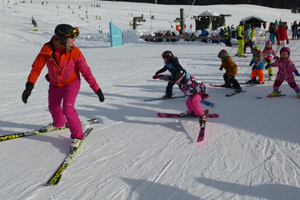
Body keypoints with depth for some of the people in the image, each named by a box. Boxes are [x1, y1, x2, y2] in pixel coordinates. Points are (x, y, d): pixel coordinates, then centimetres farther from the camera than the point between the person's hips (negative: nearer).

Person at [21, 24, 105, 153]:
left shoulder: (75, 52, -25)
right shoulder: (47, 50, -23)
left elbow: (86, 72, -18)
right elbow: (36, 68, -15)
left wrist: (97, 89, -17)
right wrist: (29, 86, -26)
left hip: (71, 83, -4)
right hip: (55, 84, 4)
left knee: (67, 108, -21)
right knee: (53, 107, 22)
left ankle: (77, 136, -3)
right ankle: (59, 124, 55)